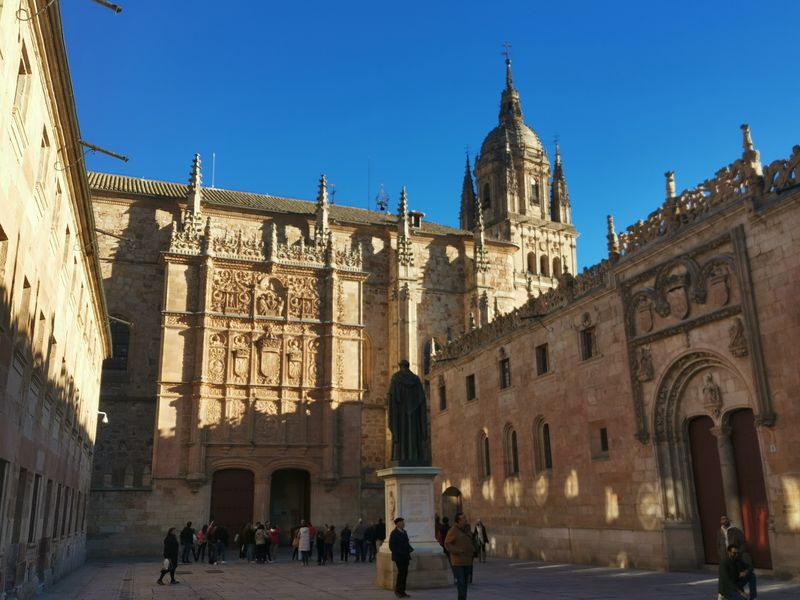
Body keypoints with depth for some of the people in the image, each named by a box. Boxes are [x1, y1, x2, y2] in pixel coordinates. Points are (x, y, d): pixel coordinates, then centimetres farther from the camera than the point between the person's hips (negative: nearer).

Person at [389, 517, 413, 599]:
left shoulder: (404, 532, 15)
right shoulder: (394, 533, -9)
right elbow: (391, 546, -11)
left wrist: (410, 549, 4)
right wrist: (400, 553, -18)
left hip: (405, 556, 7)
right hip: (398, 557, -7)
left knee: (404, 574, 6)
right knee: (401, 573, -9)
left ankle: (402, 591, 13)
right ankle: (398, 590, 4)